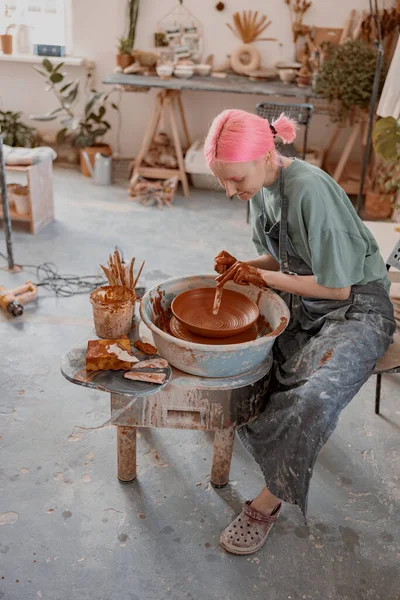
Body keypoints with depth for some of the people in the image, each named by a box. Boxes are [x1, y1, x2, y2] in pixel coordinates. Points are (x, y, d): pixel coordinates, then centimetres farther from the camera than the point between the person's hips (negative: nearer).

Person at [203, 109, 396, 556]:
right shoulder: (261, 186, -1)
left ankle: (268, 502, -6)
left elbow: (338, 287, -22)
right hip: (299, 302, 8)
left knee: (315, 400, -30)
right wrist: (242, 266, -8)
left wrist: (263, 277, -16)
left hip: (355, 309, -8)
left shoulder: (308, 190, -26)